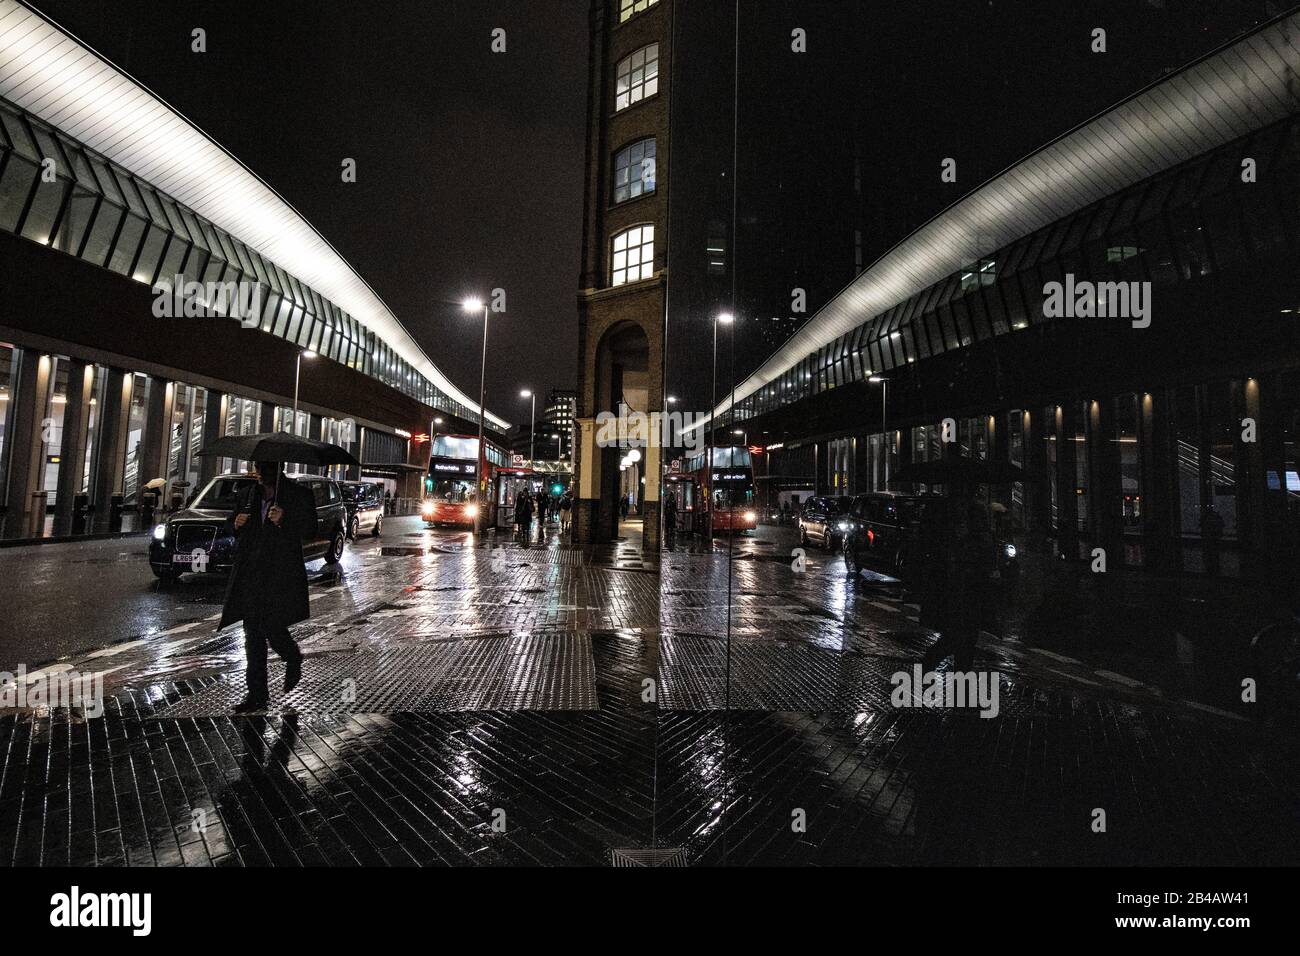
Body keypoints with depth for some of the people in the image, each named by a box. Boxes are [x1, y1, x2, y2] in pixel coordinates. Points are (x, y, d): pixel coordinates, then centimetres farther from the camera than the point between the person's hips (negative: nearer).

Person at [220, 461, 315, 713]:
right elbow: (240, 525, 26)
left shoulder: (299, 495, -4)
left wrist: (284, 520, -25)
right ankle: (256, 694, 18)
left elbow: (310, 531, -9)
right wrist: (236, 523, 2)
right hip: (250, 574, 6)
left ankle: (293, 660, 26)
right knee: (252, 633, 8)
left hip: (280, 576, -6)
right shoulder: (253, 494, 15)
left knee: (271, 626, -8)